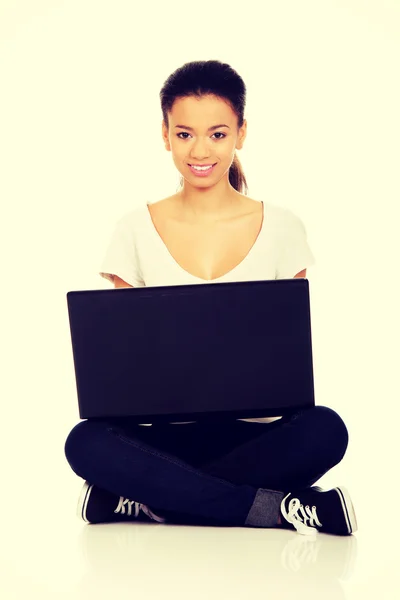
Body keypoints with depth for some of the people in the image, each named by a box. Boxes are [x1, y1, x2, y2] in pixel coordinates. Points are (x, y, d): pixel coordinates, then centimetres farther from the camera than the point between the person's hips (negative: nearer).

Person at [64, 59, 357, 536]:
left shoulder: (282, 229, 5)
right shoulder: (135, 231, 6)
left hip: (253, 431, 0)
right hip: (163, 432, 0)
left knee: (324, 430, -31)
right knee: (86, 442, -30)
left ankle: (144, 501, -21)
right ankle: (278, 508, -25)